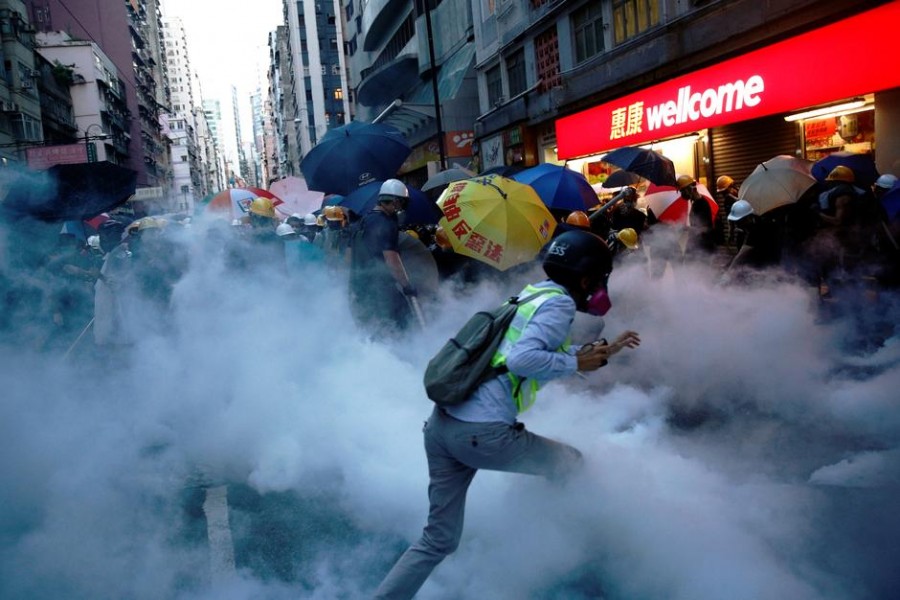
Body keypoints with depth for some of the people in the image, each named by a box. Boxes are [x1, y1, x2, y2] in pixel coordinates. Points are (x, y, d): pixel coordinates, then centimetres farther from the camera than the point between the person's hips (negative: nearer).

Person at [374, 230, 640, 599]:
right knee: (570, 463, 18)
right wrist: (577, 363, -5)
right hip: (482, 433, -8)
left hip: (441, 424, 8)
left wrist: (604, 352, 37)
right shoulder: (559, 303, -5)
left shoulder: (532, 295, 22)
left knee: (439, 540, 16)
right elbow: (523, 360, -20)